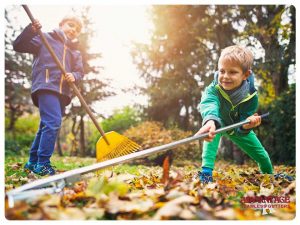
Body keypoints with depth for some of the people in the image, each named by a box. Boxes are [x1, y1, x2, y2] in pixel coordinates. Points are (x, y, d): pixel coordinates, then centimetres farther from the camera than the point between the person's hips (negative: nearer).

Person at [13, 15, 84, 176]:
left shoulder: (75, 53, 24)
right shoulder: (45, 38, 9)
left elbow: (79, 72, 15)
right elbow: (19, 46, 3)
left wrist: (74, 76, -9)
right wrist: (31, 30, -14)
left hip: (62, 92, 7)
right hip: (46, 87, -7)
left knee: (46, 127, 11)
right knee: (53, 123, -21)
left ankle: (33, 162, 21)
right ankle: (42, 164, -17)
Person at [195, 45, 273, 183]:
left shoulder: (251, 96, -32)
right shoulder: (213, 89, -38)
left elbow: (240, 129, -32)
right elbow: (209, 105, -62)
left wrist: (247, 125, -56)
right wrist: (211, 121, -84)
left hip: (237, 127, 2)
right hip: (219, 122, -2)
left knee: (261, 155, 8)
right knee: (213, 130, -37)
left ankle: (269, 174, 42)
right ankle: (206, 171, -34)